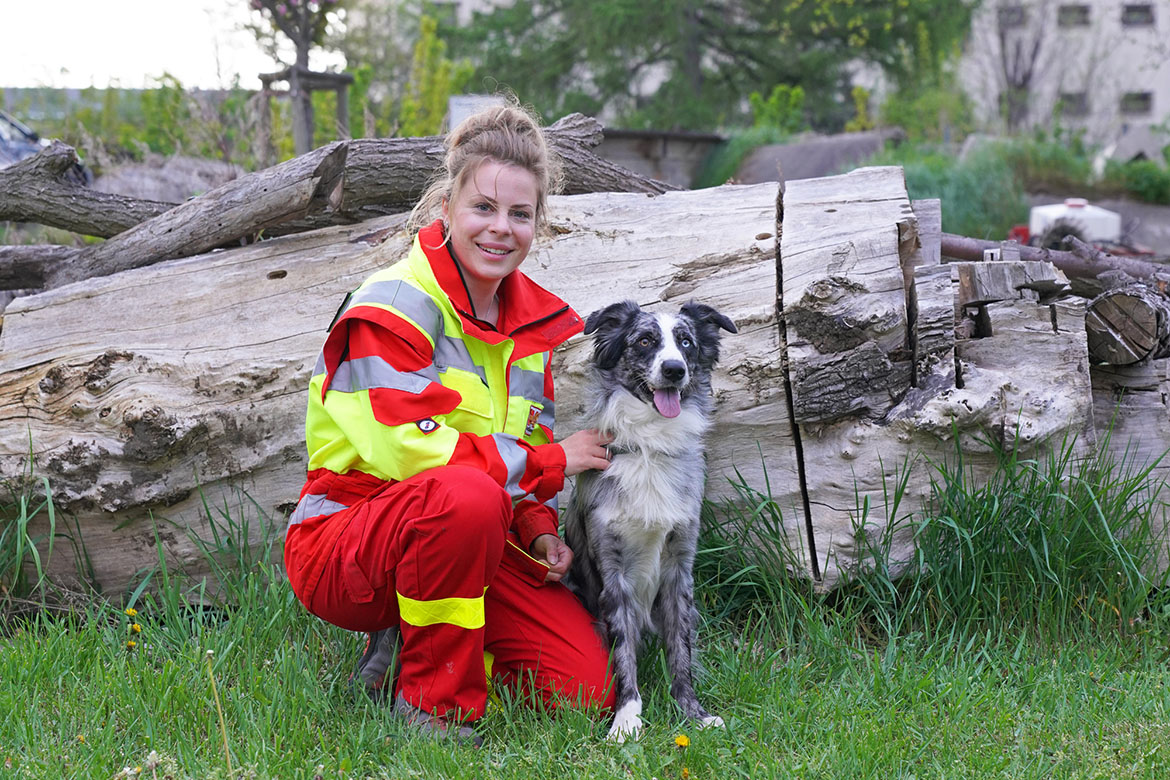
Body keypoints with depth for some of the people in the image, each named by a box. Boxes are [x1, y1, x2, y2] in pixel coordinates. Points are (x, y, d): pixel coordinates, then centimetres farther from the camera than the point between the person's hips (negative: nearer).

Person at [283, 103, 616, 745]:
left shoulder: (531, 319, 8)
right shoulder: (395, 306, -15)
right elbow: (407, 446, -25)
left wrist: (539, 530, -2)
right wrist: (549, 463, -18)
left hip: (472, 542, 7)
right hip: (344, 541, -6)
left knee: (584, 688, -11)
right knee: (467, 494, -39)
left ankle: (409, 647, 12)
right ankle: (431, 697, -17)